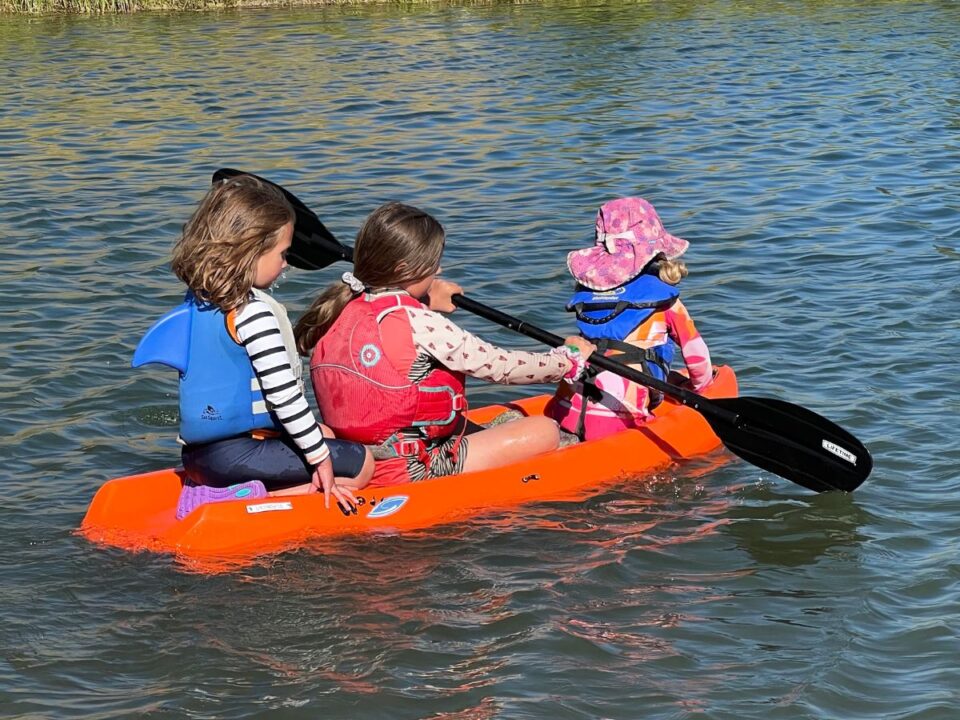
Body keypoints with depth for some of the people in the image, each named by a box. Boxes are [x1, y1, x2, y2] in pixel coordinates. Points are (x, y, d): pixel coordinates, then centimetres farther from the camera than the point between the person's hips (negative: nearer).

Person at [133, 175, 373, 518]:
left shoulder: (195, 304, 10)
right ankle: (254, 502, -13)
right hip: (238, 455, -9)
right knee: (361, 463, 0)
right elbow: (282, 393, -19)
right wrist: (319, 457, -11)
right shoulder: (253, 312, -17)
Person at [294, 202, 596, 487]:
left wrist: (425, 304, 25)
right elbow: (498, 366, -11)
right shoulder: (418, 322, -19)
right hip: (413, 470, -9)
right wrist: (568, 359, 1)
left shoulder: (342, 310, 3)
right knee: (543, 431, -5)